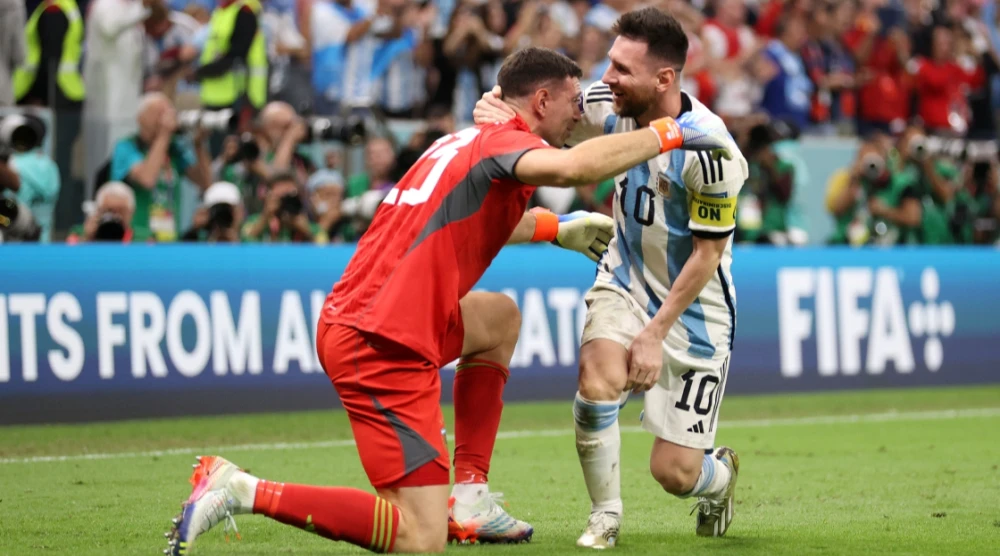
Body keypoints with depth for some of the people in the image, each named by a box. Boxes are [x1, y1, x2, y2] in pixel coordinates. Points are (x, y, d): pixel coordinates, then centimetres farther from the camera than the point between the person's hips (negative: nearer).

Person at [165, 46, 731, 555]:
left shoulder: (467, 140, 19)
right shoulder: (504, 141, -8)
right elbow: (573, 167, -31)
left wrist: (557, 229, 43)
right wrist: (665, 134, -17)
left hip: (350, 319, 10)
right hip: (382, 345, -10)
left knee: (500, 317, 32)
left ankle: (470, 496, 25)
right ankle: (243, 492, -12)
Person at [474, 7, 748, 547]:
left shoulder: (708, 150, -27)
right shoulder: (609, 107, -12)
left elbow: (708, 254, -19)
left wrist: (656, 333, -18)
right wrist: (497, 106, -25)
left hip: (692, 307, -4)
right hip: (625, 280, 4)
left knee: (674, 472, -3)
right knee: (597, 384, -27)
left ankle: (719, 475, 37)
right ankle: (605, 516, -1)